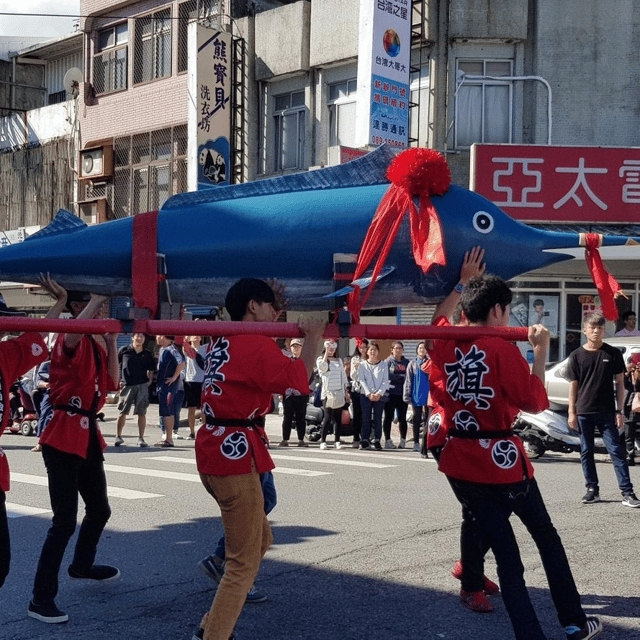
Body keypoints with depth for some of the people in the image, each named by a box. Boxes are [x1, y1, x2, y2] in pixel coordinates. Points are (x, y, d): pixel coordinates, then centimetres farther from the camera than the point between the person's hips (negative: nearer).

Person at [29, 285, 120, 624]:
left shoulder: (95, 345, 14)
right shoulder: (68, 342, -14)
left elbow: (111, 384, 9)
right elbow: (73, 332, -40)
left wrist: (111, 341, 2)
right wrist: (98, 297, -31)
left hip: (88, 436, 9)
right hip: (63, 438, -9)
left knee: (100, 510, 23)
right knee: (64, 521, -10)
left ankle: (82, 565, 47)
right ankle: (41, 599, -4)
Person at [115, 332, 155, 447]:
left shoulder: (147, 354, 9)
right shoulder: (124, 351, 3)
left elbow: (151, 369, 18)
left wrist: (150, 380, 2)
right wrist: (118, 380, 4)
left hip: (142, 386, 1)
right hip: (126, 385, -1)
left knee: (142, 413, 0)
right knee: (122, 412, 1)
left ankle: (141, 438, 5)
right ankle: (118, 436, 10)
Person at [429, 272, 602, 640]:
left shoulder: (444, 344, 1)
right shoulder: (503, 350, -14)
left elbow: (440, 318, 23)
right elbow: (535, 402, -9)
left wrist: (463, 283, 28)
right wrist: (541, 350, -3)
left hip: (461, 465, 4)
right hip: (502, 460, -4)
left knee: (505, 554, 7)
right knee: (546, 536, 17)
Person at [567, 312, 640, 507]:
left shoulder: (613, 354, 3)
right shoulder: (577, 356, 4)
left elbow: (620, 383, 5)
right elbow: (573, 386, 6)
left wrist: (619, 411, -1)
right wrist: (572, 413, 1)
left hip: (606, 412, -1)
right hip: (583, 412, 1)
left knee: (616, 451, -5)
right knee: (586, 452, 7)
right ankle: (592, 490, 18)